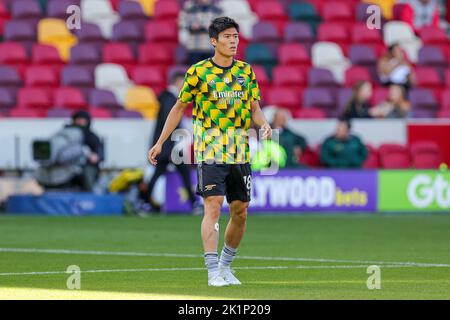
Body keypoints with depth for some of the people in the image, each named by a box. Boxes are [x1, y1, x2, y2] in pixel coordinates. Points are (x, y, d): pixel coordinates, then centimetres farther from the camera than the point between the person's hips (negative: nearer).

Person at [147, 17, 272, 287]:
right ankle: (213, 272, -17)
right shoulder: (199, 72, -2)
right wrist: (160, 143, 4)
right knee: (213, 206, -15)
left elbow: (255, 109, 13)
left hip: (240, 153, 5)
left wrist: (263, 124, -10)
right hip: (210, 151, -5)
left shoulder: (246, 71, 10)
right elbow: (179, 107, 6)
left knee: (240, 212, 8)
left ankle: (226, 266, 26)